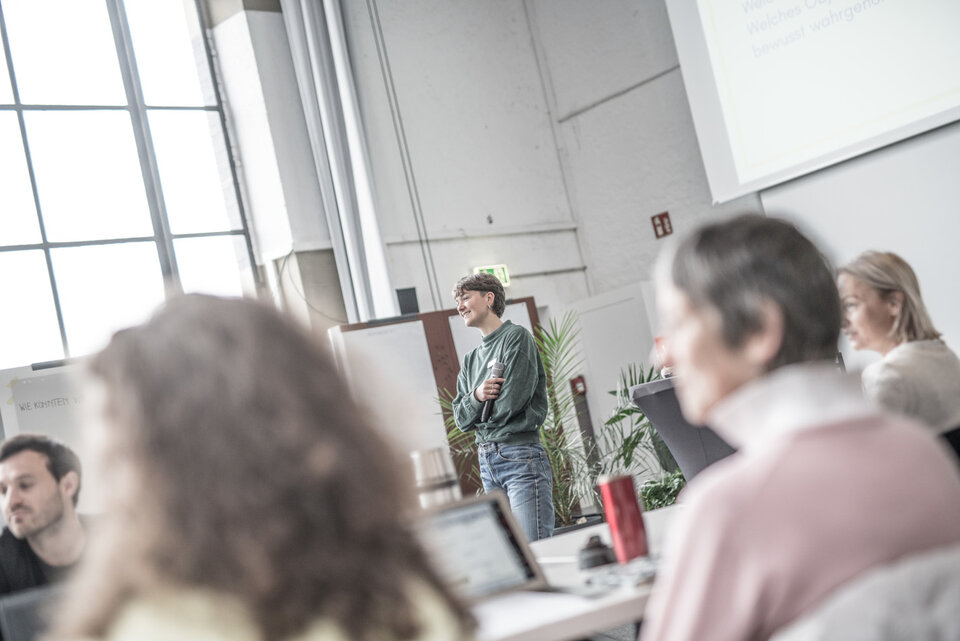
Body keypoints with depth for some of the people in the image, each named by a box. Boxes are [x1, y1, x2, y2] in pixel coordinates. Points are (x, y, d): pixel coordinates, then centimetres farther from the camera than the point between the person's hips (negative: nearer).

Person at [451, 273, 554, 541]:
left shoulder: (516, 336, -1)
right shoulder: (471, 359, 20)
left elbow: (512, 401, -12)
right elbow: (461, 418, 13)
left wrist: (481, 411, 6)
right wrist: (476, 397, -7)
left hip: (520, 456, -7)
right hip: (487, 460, 7)